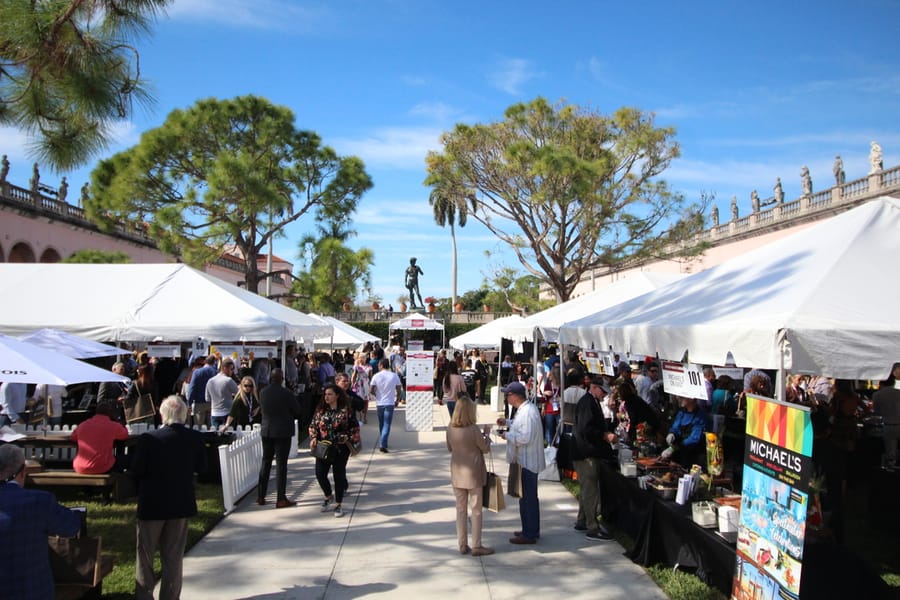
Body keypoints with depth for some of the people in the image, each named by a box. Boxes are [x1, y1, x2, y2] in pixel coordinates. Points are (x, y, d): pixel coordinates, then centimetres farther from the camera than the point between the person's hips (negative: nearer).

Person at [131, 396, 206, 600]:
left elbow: (136, 471, -12)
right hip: (181, 504, 2)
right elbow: (201, 467, 1)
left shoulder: (148, 439, -18)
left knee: (145, 555, 15)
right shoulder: (195, 438, -10)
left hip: (152, 504, -2)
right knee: (173, 556, 14)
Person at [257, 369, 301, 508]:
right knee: (281, 464, -1)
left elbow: (263, 409, 9)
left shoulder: (263, 393, -2)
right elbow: (297, 411, -7)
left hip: (266, 431, 5)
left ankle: (260, 496, 20)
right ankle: (281, 499, 1)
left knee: (265, 462, 16)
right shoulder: (286, 393, -17)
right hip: (283, 431, -5)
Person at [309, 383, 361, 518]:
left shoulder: (346, 410, -6)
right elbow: (313, 425, 11)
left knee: (339, 475, 3)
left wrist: (353, 443, -7)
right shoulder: (320, 410, 5)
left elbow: (354, 427, -2)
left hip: (341, 448, -3)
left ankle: (338, 505, 17)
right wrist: (313, 438, -3)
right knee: (320, 473, -4)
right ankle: (328, 496, 26)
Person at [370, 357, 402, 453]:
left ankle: (383, 444, 27)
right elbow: (398, 390, -1)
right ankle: (382, 444, -16)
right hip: (390, 403, -1)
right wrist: (397, 400, 15)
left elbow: (372, 390, -5)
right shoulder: (394, 376, -2)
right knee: (387, 425, -3)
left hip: (379, 403, 1)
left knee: (381, 424, 17)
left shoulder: (376, 376, -4)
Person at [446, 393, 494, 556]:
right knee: (476, 510, 7)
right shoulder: (474, 430, -21)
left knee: (461, 509, 13)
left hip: (457, 474, 5)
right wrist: (487, 433, 7)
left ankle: (462, 545, 20)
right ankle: (476, 546, 14)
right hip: (473, 474, -5)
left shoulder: (450, 429, -5)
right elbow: (485, 448, -8)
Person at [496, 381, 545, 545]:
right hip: (525, 461, 11)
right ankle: (530, 530, 30)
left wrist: (508, 436, -15)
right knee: (527, 497, 19)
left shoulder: (527, 412, -23)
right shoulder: (526, 408, 11)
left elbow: (525, 438, -28)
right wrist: (508, 422, 15)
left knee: (528, 498, -2)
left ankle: (529, 534, 7)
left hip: (527, 462, -11)